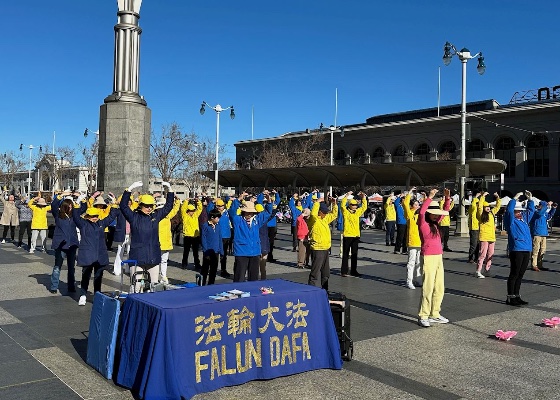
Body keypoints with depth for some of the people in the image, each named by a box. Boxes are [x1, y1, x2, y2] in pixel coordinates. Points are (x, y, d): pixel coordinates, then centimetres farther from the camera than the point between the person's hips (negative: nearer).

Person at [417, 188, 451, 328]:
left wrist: (447, 198, 6)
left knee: (439, 288, 12)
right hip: (428, 258, -8)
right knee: (428, 288, -7)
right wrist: (430, 197, -27)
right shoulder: (423, 223, -8)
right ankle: (423, 316, 1)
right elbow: (421, 212, -27)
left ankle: (435, 314, 23)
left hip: (439, 258, 8)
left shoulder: (434, 223, 13)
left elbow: (445, 211, 20)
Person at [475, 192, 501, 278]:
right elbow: (480, 205, -17)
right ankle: (478, 271, -9)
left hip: (492, 237, 7)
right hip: (484, 237, -7)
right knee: (483, 254, -10)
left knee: (490, 255, 12)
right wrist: (483, 196, -14)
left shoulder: (492, 213, 14)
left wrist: (497, 197, 13)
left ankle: (487, 269, 22)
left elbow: (498, 206, 23)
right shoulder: (481, 214, -4)